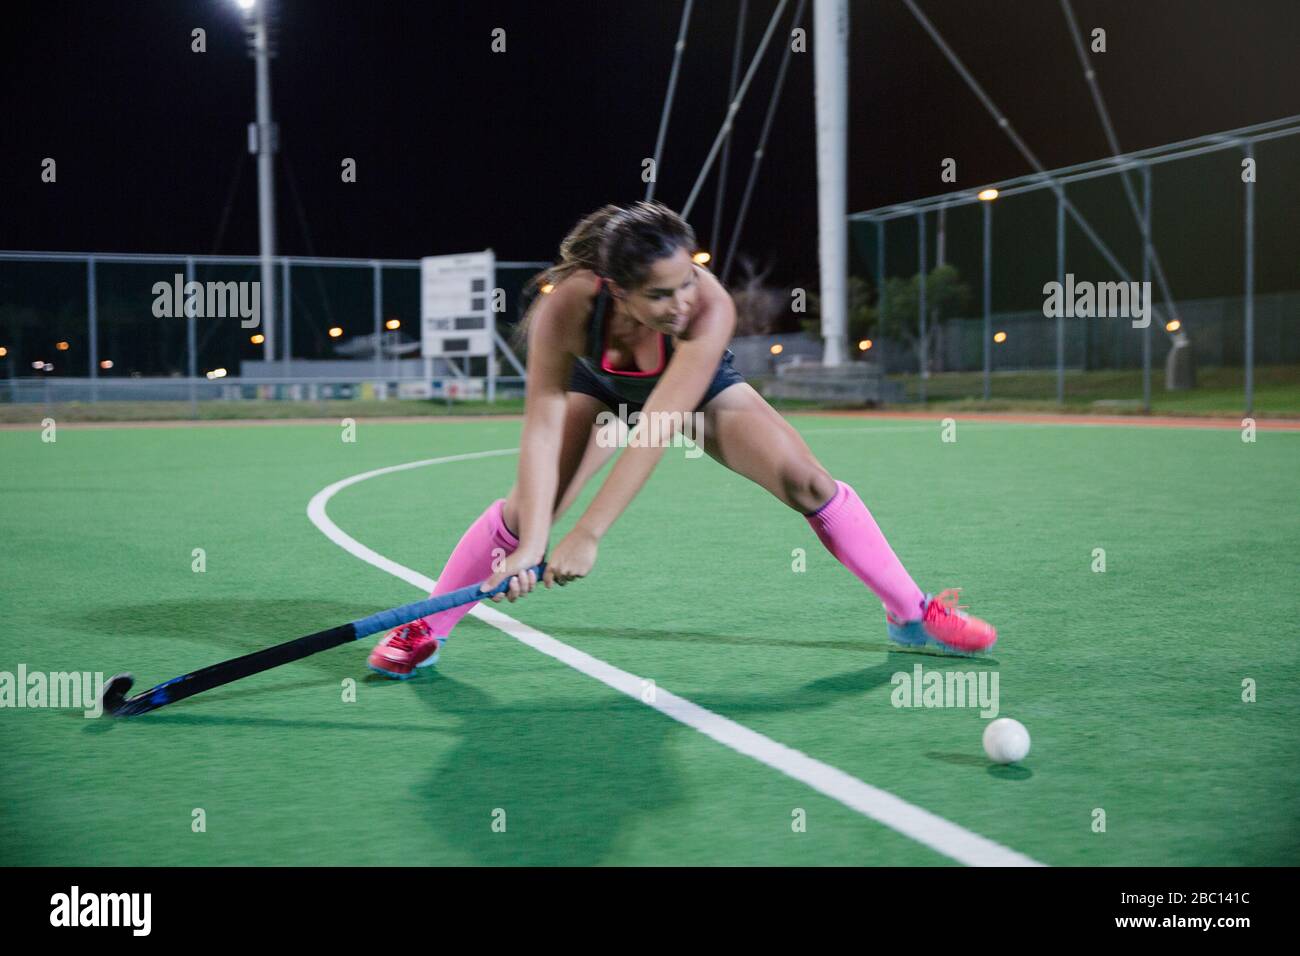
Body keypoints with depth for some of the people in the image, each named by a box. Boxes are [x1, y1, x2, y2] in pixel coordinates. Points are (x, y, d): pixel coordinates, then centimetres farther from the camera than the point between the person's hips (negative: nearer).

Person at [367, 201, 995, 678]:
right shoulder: (568, 305, -39)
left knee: (806, 482, -14)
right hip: (601, 387, 0)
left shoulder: (710, 308, -42)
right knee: (527, 506, -15)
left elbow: (658, 430, -46)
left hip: (701, 388, 0)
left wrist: (587, 536, -49)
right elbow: (541, 427, -38)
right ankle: (424, 632, 6)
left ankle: (912, 614, 4)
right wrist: (532, 542, -48)